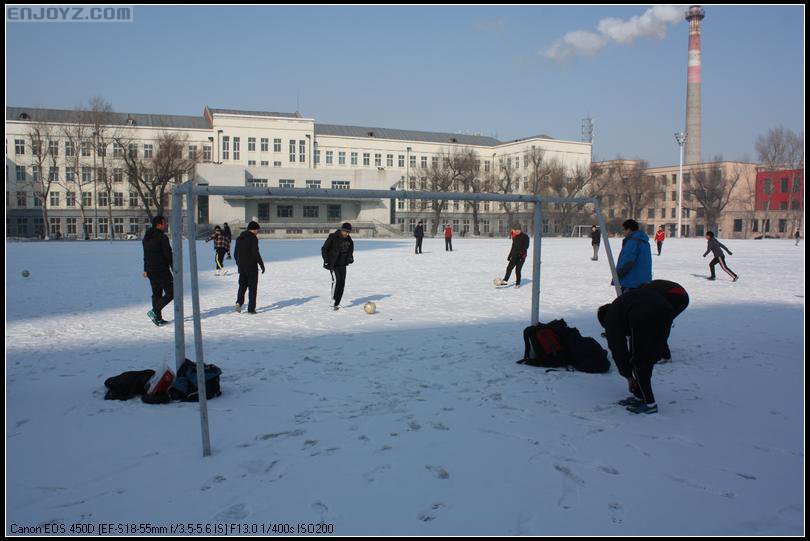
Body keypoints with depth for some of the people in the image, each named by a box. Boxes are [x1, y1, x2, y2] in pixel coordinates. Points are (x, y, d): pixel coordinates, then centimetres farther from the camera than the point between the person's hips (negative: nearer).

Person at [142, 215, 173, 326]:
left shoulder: (146, 238, 14)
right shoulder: (162, 237, -14)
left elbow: (145, 255, 21)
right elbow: (168, 255, -16)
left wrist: (146, 269, 28)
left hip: (151, 271, 9)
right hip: (162, 270, -9)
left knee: (156, 294, 13)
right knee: (171, 292, -2)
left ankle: (158, 318, 15)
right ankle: (155, 311, -12)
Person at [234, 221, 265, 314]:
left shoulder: (239, 238, 11)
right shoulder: (253, 238, -12)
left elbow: (235, 253, 15)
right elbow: (255, 253, -17)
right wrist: (262, 264, -10)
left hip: (241, 266, 6)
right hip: (251, 266, -6)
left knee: (242, 285, 17)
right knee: (252, 287, 2)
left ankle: (239, 302, -3)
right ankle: (251, 308, 2)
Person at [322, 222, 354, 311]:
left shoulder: (348, 238, 1)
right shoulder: (333, 237, -14)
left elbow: (351, 247, 23)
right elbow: (324, 249, -8)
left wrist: (350, 256, 10)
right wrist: (326, 260, -14)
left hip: (343, 264, 5)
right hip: (333, 264, -5)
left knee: (342, 283, 0)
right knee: (336, 279, -25)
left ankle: (336, 304, 8)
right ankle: (333, 299, -13)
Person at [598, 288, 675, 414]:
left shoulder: (611, 317, 23)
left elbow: (618, 349, 20)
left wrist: (628, 377, 28)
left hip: (643, 318, -7)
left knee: (638, 361, 10)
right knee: (649, 359, 21)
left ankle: (649, 403, 10)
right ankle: (639, 396, 30)